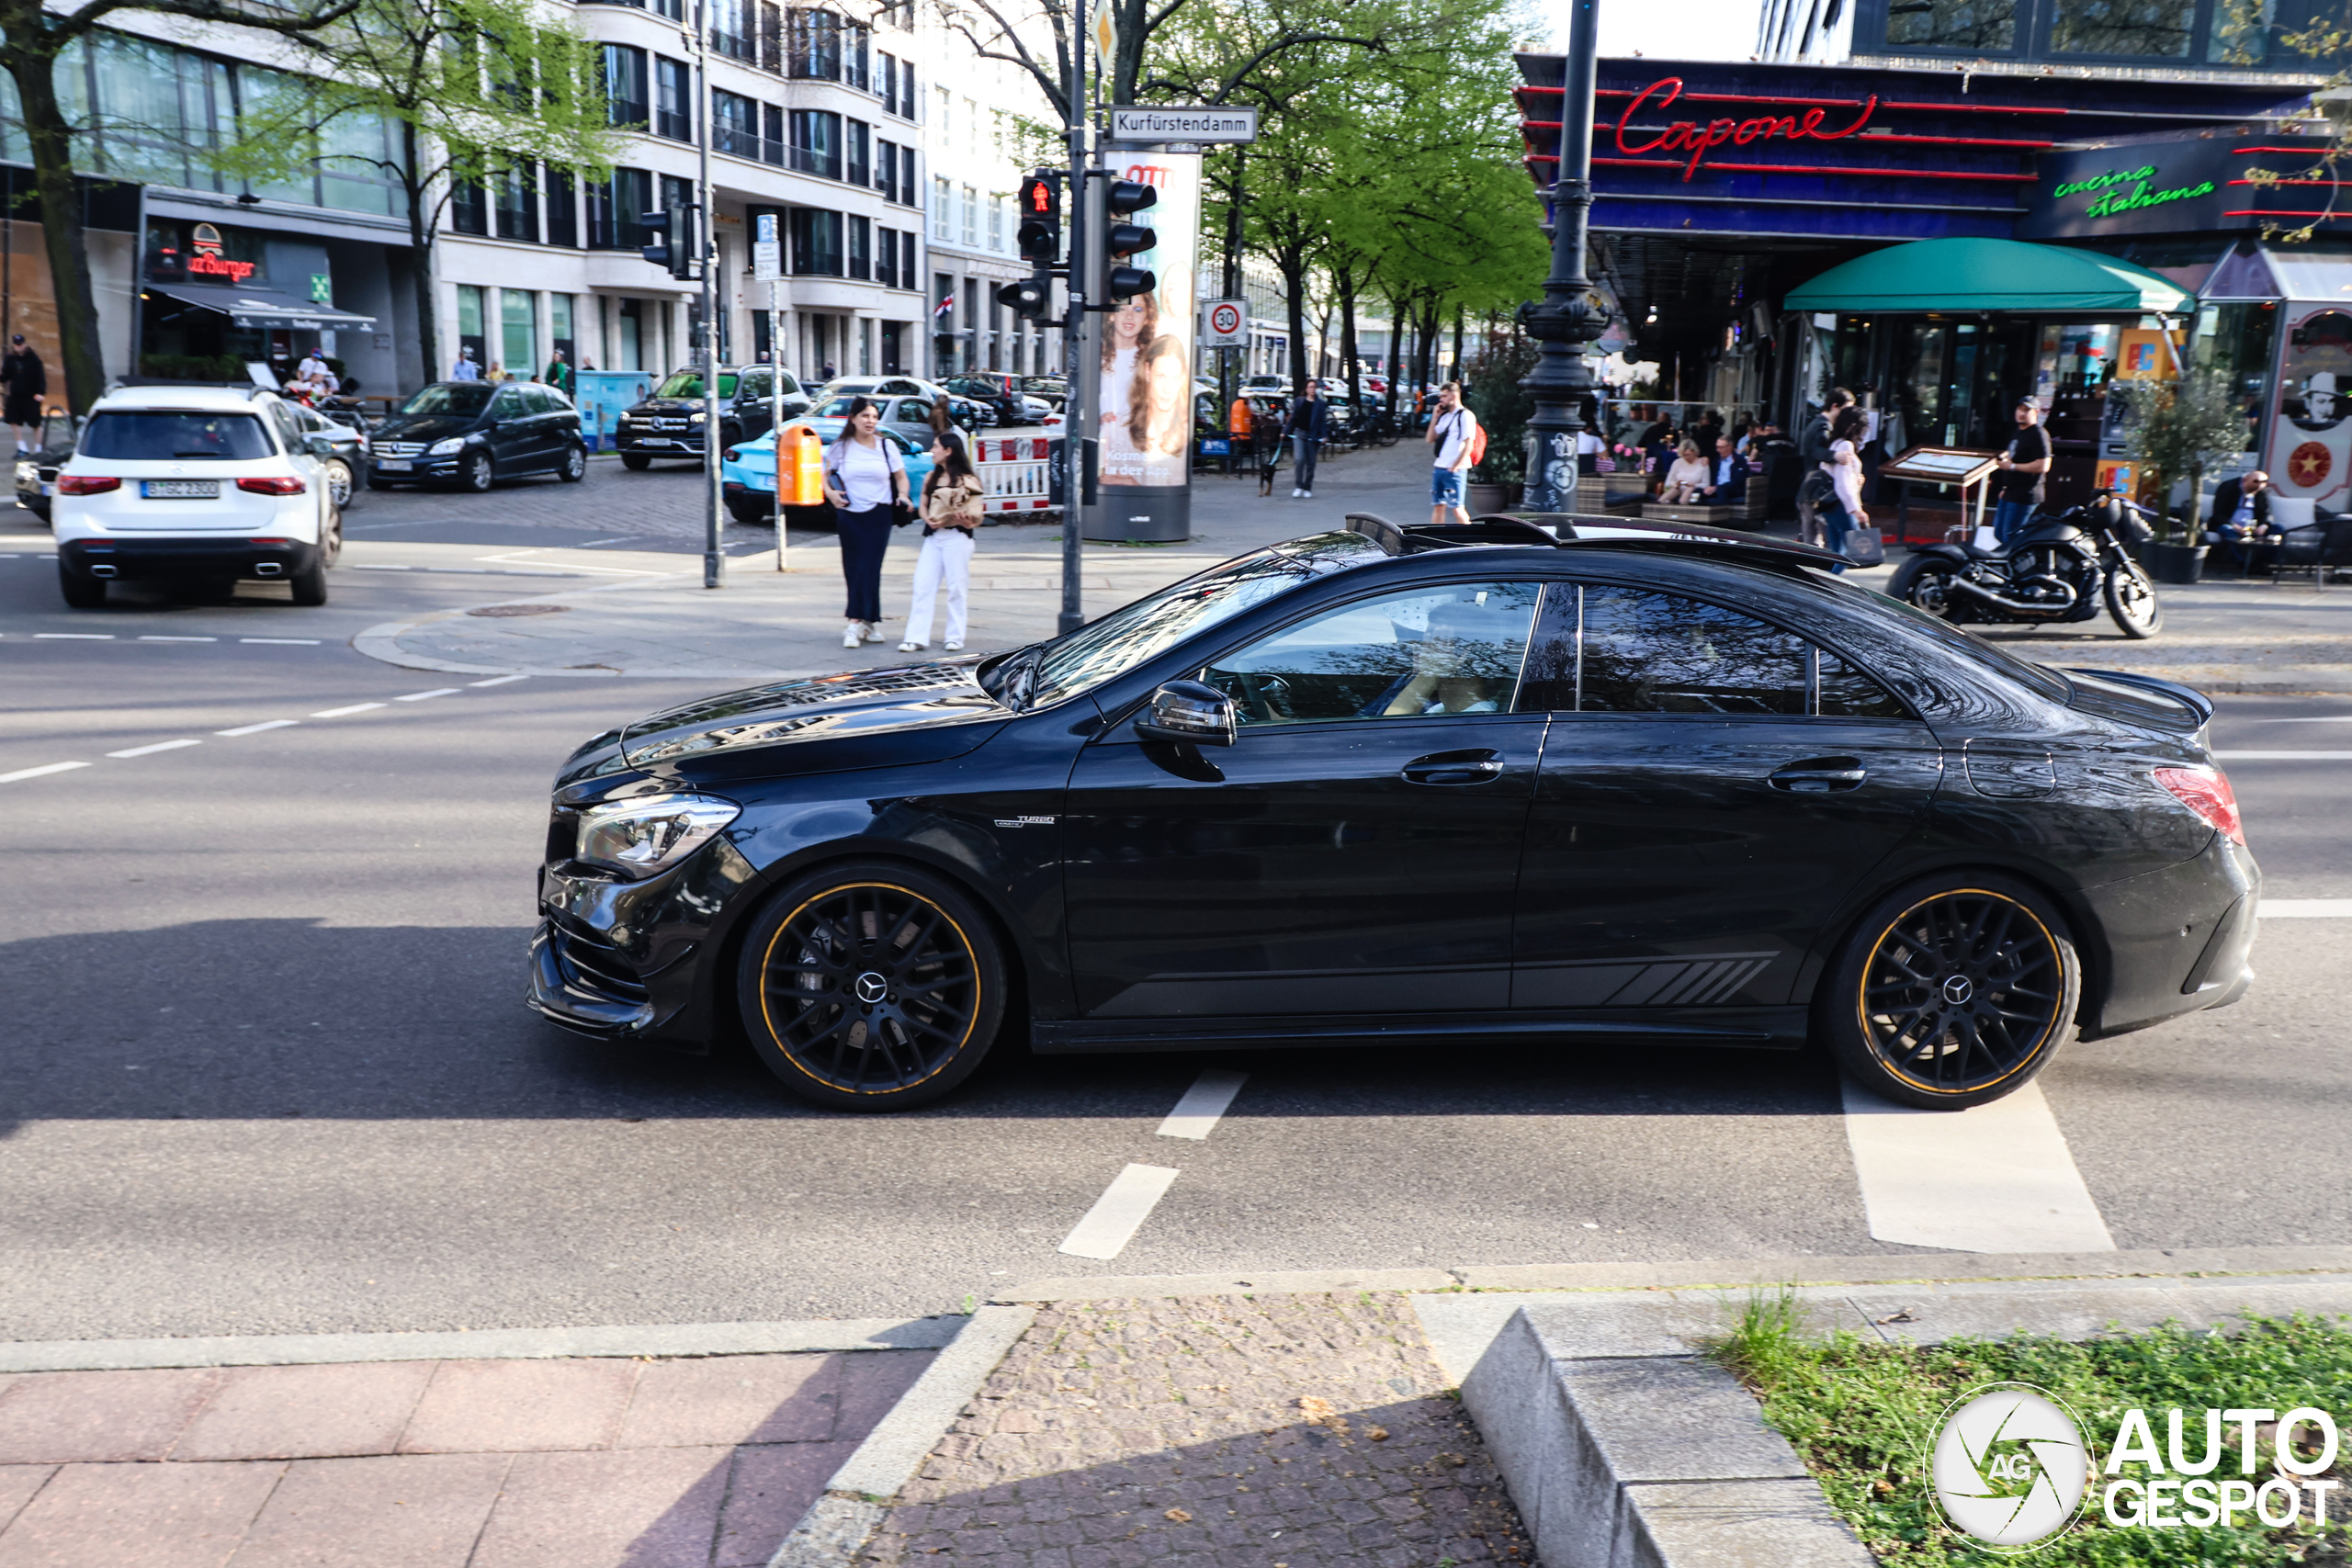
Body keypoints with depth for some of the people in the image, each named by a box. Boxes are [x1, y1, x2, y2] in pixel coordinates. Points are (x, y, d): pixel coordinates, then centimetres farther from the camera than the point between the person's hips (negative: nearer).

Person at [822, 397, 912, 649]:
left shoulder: (887, 446, 5)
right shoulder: (840, 447, 4)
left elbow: (901, 477, 12)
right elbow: (825, 474, 15)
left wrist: (902, 495, -8)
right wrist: (829, 492, -4)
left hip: (879, 515, -1)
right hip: (849, 515, 1)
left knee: (869, 568, -8)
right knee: (854, 568, 2)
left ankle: (857, 623, -11)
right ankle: (866, 622, 9)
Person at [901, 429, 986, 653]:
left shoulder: (967, 480, -2)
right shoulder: (932, 478, 16)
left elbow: (974, 515, -6)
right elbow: (924, 505, 16)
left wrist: (965, 518, -26)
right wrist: (928, 519, -4)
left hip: (957, 537, -6)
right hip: (933, 537, 6)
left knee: (956, 588, -1)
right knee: (922, 586, -2)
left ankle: (955, 638, 8)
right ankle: (917, 638, -3)